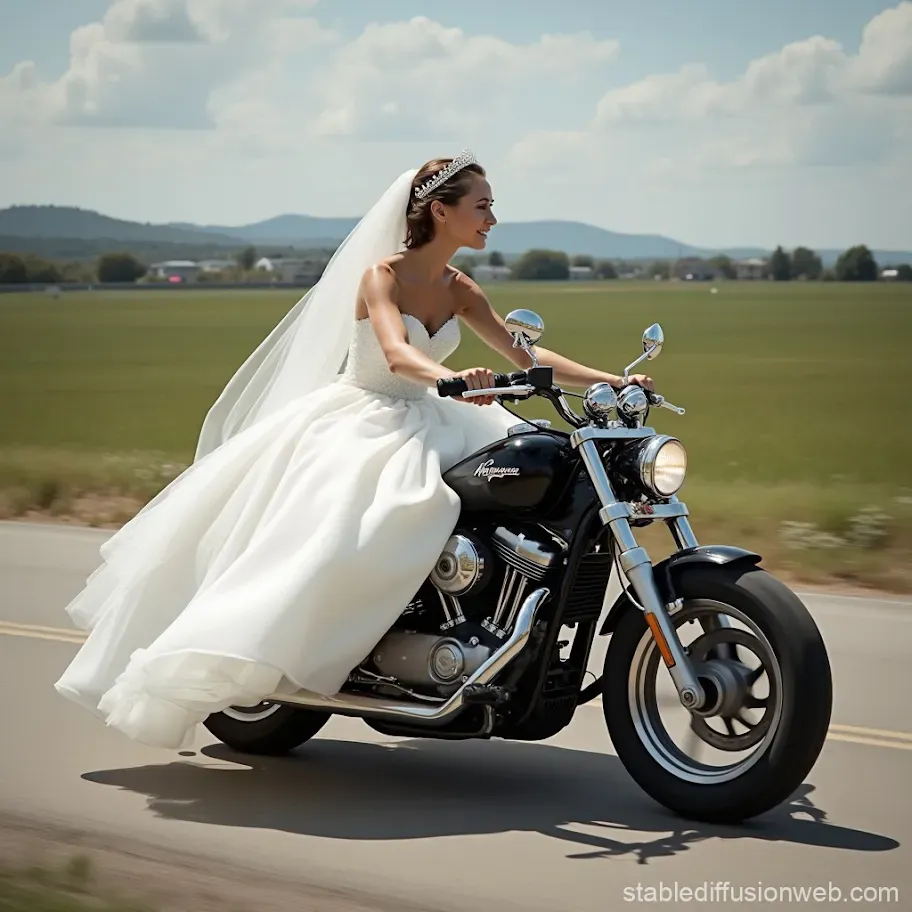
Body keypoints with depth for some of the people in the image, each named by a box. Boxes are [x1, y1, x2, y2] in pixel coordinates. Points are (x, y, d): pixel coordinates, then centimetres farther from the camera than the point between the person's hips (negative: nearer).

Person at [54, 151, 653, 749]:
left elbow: (525, 356, 8)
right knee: (319, 536, -29)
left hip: (423, 425, 7)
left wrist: (612, 381, -2)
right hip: (357, 422, -7)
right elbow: (396, 353, -31)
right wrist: (451, 377, -52)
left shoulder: (460, 291, 6)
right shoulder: (382, 275, -13)